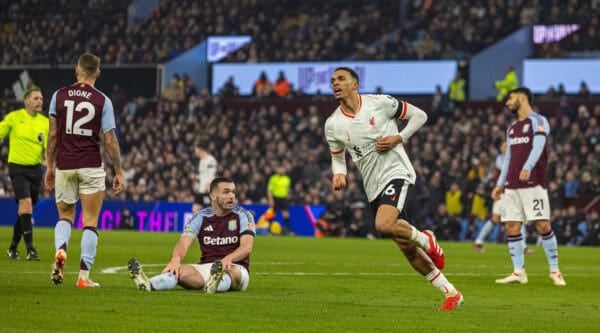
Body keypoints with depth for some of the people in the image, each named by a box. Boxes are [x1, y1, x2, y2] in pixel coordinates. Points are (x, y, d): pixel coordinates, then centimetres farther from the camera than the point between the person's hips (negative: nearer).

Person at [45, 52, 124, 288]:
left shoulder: (59, 96, 1)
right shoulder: (102, 100, -5)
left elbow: (53, 134, 3)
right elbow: (110, 140, -5)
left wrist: (50, 165, 13)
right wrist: (119, 172, 4)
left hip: (64, 167, 2)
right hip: (91, 167, -2)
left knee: (65, 216, 18)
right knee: (90, 222, 5)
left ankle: (60, 250, -13)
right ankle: (84, 276, 0)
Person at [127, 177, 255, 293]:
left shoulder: (243, 215, 1)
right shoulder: (201, 217, 7)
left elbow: (247, 246, -13)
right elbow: (184, 243, -8)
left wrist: (228, 259, -35)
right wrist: (176, 258, -33)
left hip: (236, 268, -2)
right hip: (206, 268, 2)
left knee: (232, 271, -41)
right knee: (179, 270, -29)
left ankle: (214, 285, -77)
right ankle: (147, 285, -59)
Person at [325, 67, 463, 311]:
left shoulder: (380, 103, -8)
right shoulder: (333, 124, 2)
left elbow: (419, 115, 3)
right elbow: (338, 157, 16)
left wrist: (398, 138, -11)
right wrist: (339, 174, -7)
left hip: (397, 173, -5)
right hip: (374, 188, 5)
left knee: (383, 225, -31)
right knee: (408, 250, 5)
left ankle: (426, 240, -1)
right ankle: (451, 293, 17)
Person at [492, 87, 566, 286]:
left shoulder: (538, 121, -1)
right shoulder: (512, 128, 21)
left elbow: (538, 147, -16)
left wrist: (528, 168, -32)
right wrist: (500, 184, 18)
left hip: (533, 184, -7)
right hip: (512, 186, 7)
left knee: (543, 225, -10)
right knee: (512, 227, -1)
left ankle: (554, 271, -1)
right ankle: (519, 273, 3)